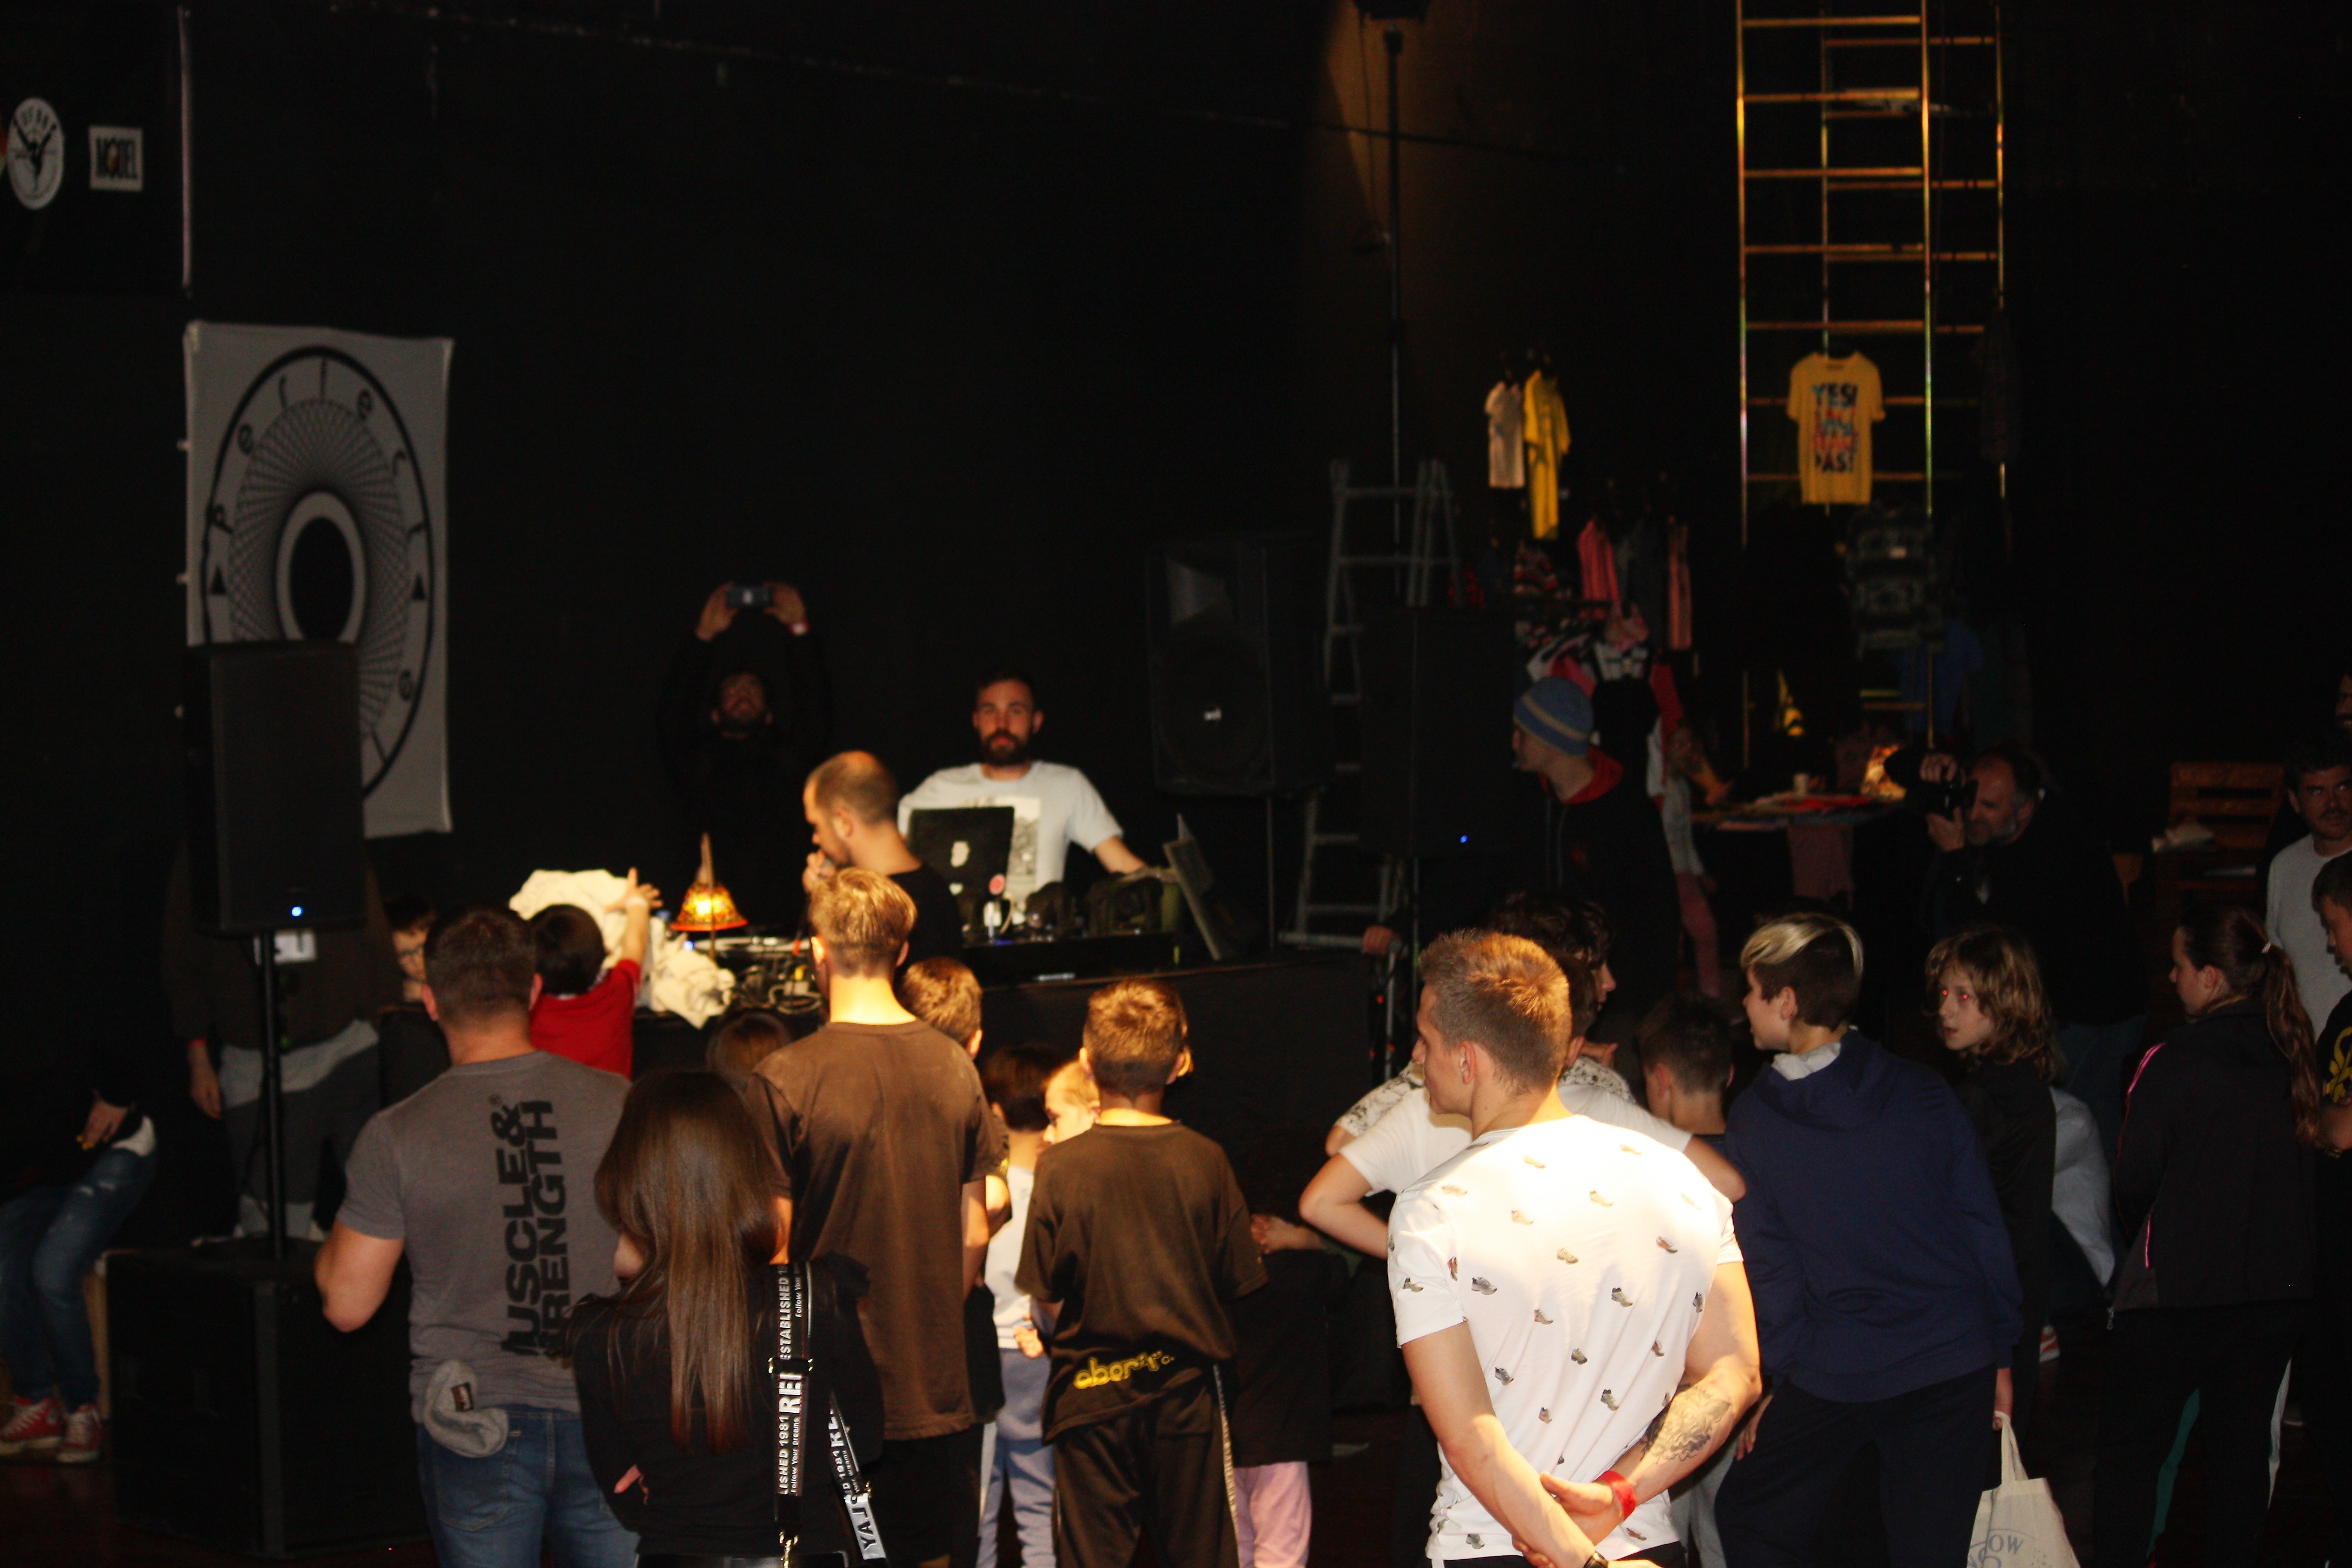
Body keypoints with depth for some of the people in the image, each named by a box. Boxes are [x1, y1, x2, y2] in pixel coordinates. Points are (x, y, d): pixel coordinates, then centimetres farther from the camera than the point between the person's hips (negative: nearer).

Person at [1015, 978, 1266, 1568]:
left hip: (1090, 1394, -1)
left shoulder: (1060, 1166, -11)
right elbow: (1237, 1281, 1)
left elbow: (1047, 1305, -8)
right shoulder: (1205, 1160, -6)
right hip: (1187, 1392, 1)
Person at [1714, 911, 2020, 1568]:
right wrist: (1999, 1352, 10)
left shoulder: (1753, 1118, -6)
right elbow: (1984, 1225, 1)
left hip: (1835, 1376, -2)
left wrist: (1777, 1378, 6)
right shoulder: (1921, 1092, -2)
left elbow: (1767, 1262, -3)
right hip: (1955, 1365, 3)